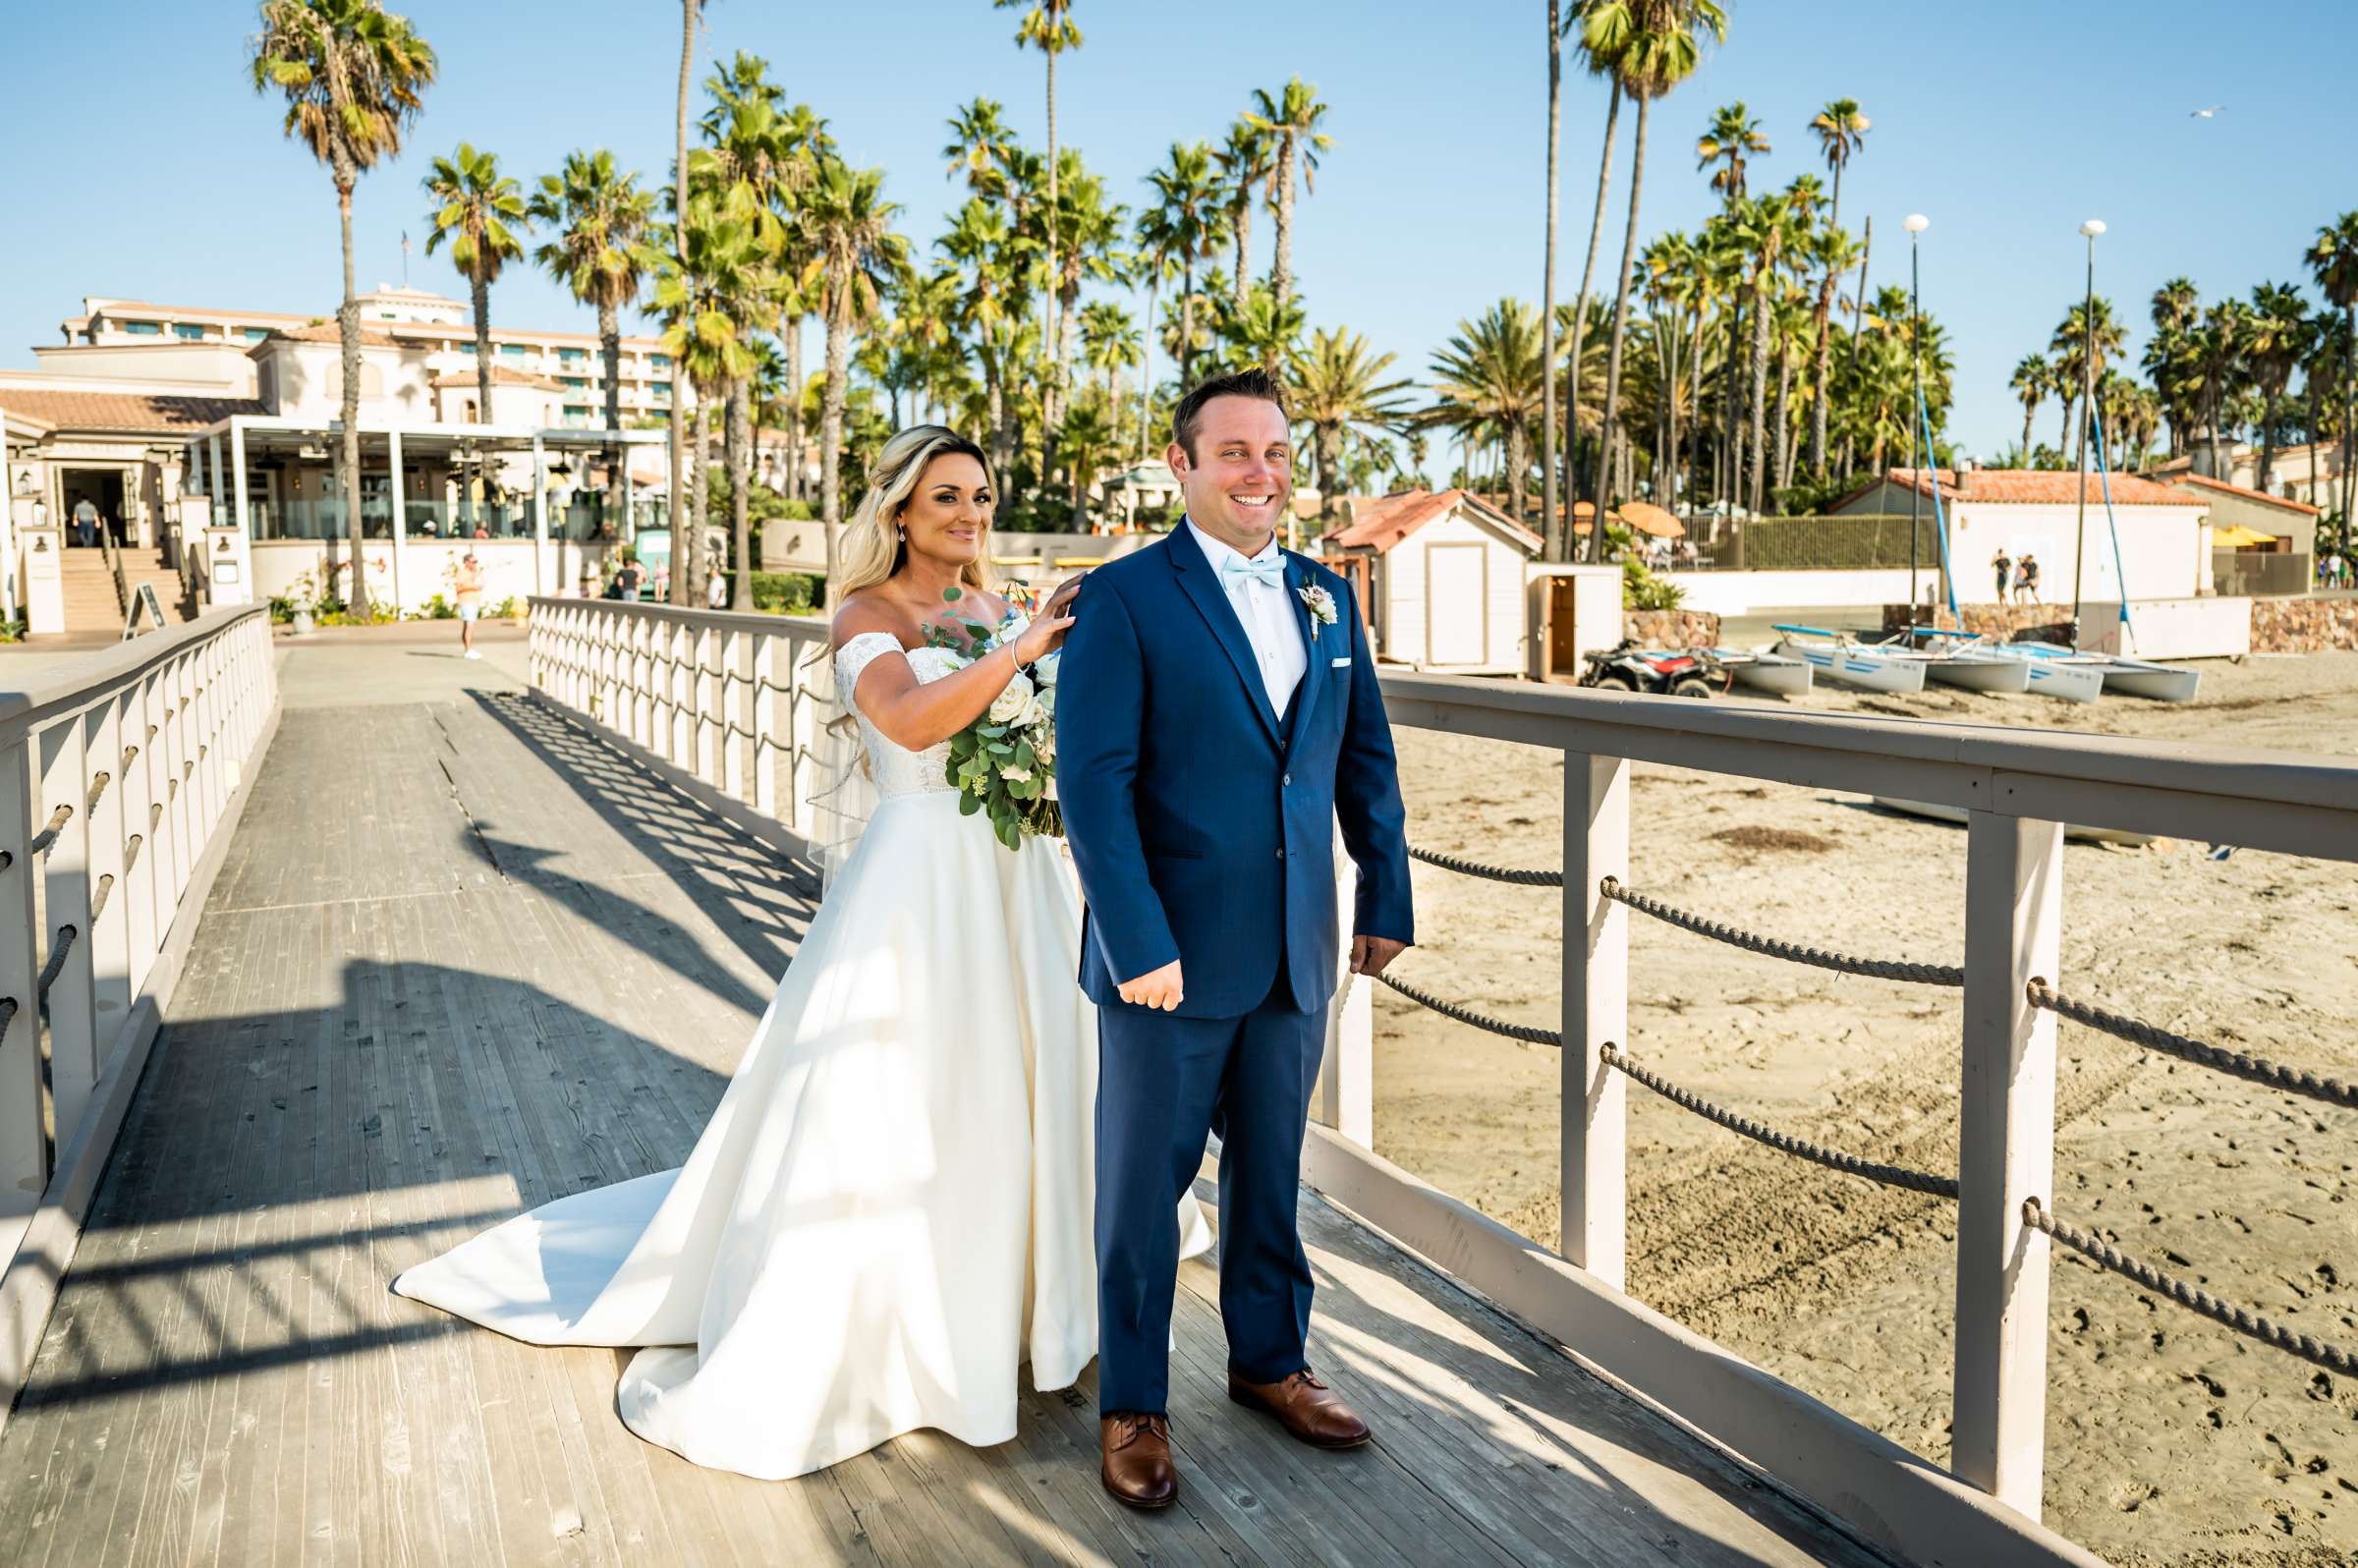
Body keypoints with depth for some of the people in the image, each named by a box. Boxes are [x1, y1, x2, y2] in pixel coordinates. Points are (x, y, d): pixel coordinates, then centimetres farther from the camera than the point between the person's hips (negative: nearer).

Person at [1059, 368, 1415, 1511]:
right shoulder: (1124, 597, -8)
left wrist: (1387, 902, 8)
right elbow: (1092, 780, -14)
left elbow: (1365, 763, 13)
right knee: (1144, 1185, 9)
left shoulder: (1327, 598, 9)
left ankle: (1270, 1360, 39)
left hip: (1297, 953, 5)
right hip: (1170, 956, -5)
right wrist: (1138, 942, -19)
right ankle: (1132, 1405, 27)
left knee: (1270, 1173, 19)